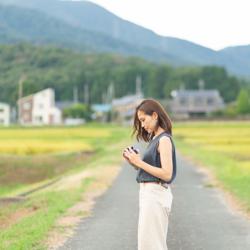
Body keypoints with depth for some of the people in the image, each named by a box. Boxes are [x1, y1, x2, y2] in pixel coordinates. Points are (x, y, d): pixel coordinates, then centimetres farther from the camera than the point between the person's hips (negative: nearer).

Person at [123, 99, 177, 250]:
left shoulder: (164, 140, -13)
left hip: (155, 194, -10)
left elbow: (166, 174, -20)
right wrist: (133, 162, 0)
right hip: (148, 193, 10)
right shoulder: (155, 139, 14)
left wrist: (139, 162, -18)